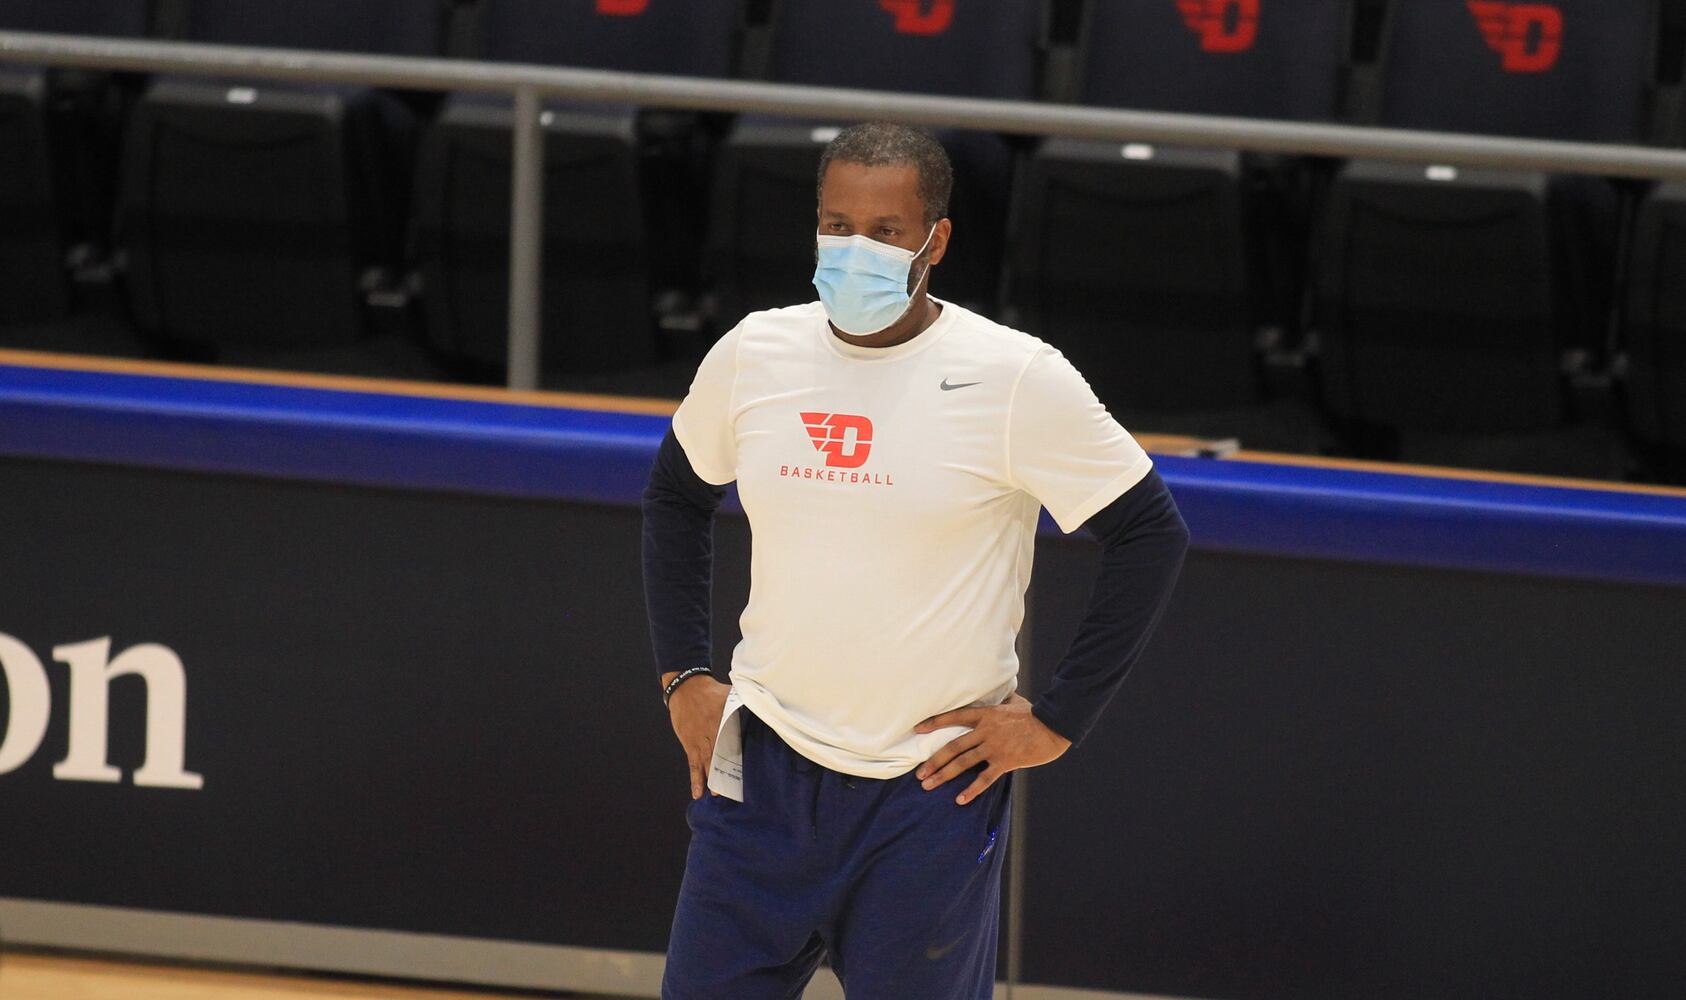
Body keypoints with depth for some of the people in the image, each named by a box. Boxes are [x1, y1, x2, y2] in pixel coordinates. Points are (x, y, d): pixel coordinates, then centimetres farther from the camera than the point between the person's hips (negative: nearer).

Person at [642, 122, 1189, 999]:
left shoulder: (1016, 380, -11)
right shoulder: (755, 353, 2)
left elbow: (1150, 535, -5)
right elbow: (677, 494, 20)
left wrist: (1056, 721, -7)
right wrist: (682, 677, 12)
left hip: (934, 790, -4)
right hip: (764, 763, 4)